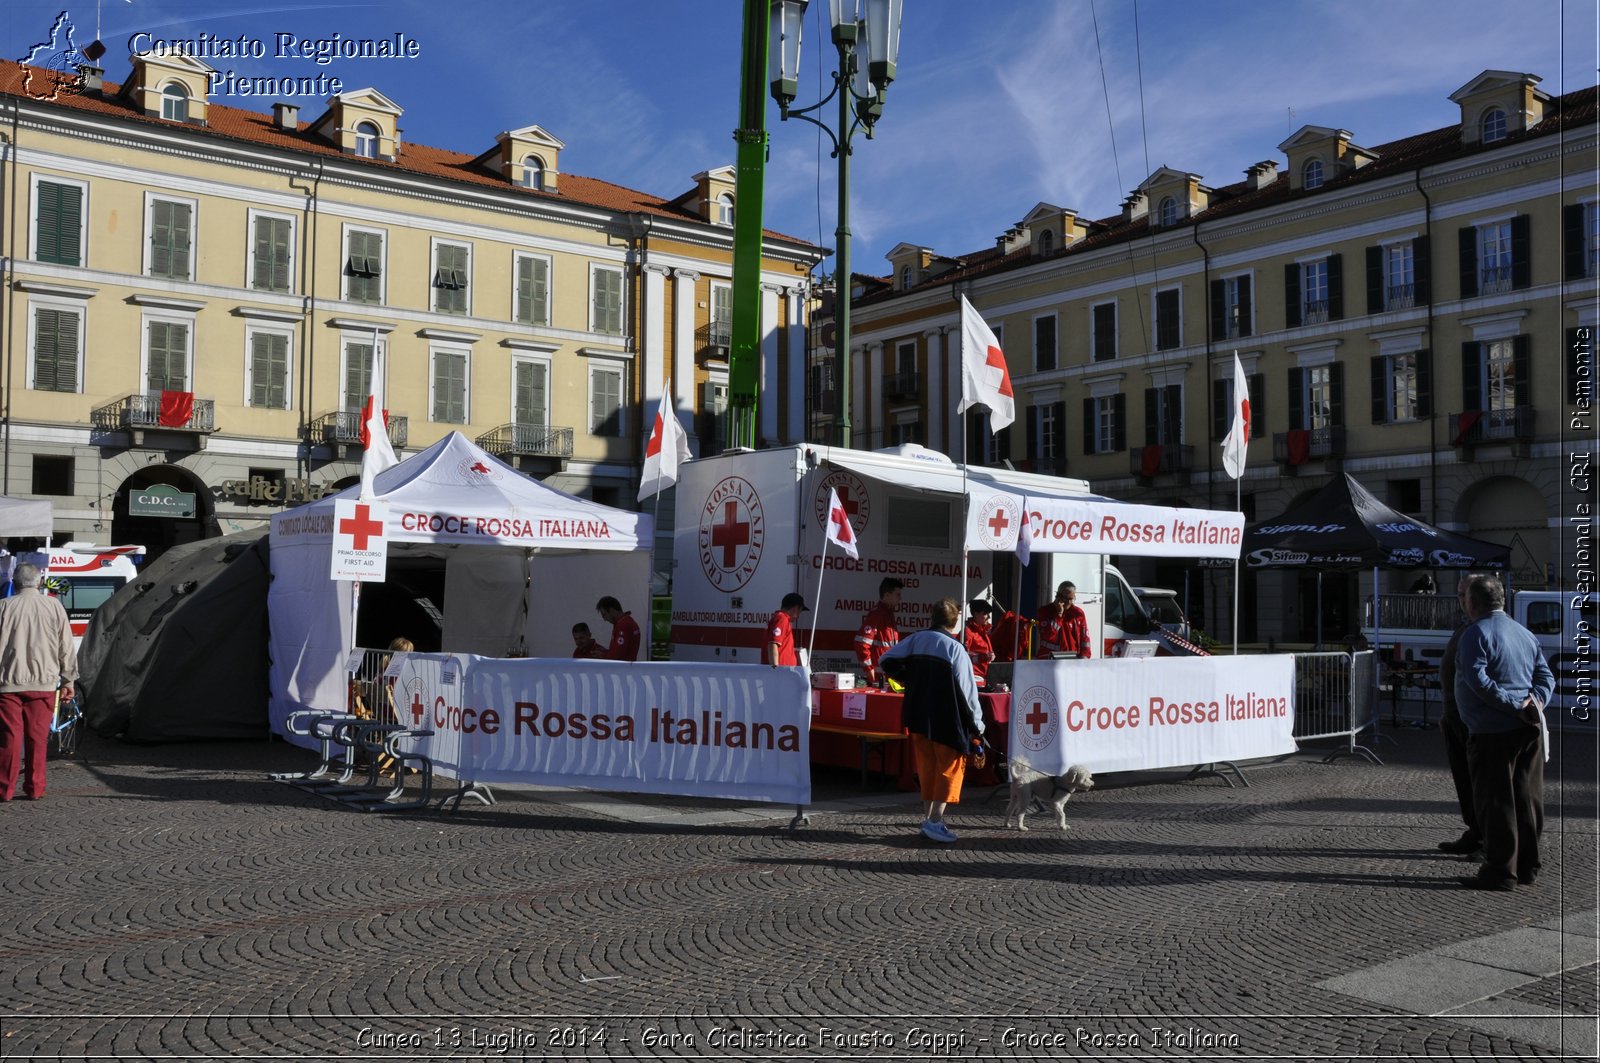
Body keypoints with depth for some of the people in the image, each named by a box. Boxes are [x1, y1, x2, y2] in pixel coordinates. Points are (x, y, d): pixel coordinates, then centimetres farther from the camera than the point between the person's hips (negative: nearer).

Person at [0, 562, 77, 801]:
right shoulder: (54, 606, 0)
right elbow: (66, 648, 3)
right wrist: (68, 680, 11)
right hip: (44, 683, 1)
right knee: (38, 737, 7)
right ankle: (35, 789, 10)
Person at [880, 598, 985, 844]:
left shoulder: (917, 639, 3)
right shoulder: (955, 648, -12)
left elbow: (888, 660, 6)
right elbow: (966, 691, -13)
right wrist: (977, 724, -6)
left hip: (918, 718, 6)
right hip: (948, 721, -5)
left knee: (927, 767, 15)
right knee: (949, 768, 3)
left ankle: (929, 816, 19)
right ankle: (935, 821, -4)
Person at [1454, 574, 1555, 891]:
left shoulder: (1476, 634, -10)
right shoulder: (1525, 633, 15)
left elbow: (1478, 680, -21)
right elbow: (1546, 676, 12)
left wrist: (1515, 705, -18)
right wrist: (1535, 702, -3)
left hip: (1493, 732, -8)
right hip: (1529, 728, 8)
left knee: (1495, 801, -2)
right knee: (1528, 799, 13)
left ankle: (1501, 871, 0)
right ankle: (1527, 867, 21)